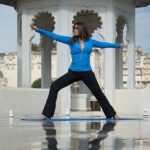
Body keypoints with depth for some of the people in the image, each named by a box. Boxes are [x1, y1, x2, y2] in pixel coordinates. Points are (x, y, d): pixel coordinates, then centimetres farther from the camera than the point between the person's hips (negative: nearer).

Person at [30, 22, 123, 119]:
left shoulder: (90, 41, 5)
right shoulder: (70, 40, 2)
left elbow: (103, 44, 19)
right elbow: (54, 36, -2)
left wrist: (118, 45, 29)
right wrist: (38, 30, -7)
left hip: (87, 73, 0)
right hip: (73, 72, 0)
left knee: (99, 93, 3)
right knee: (54, 86, -12)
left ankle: (112, 114, 19)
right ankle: (46, 114, -10)